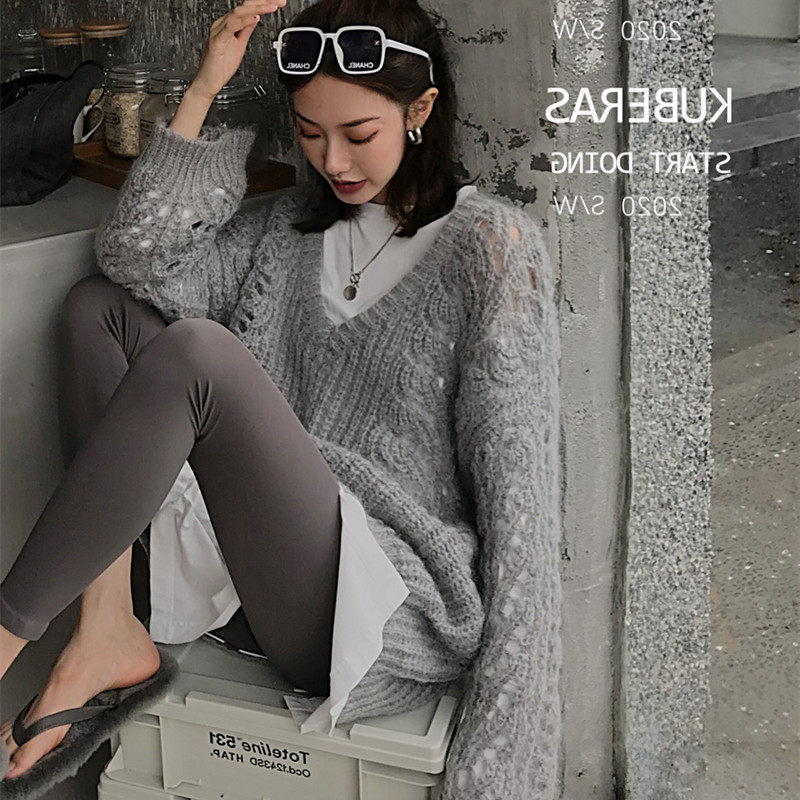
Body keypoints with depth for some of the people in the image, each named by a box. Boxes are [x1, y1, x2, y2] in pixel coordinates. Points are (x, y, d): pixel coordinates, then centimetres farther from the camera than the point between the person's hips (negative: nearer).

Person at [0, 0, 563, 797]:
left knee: (197, 350, -28)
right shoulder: (294, 224, 16)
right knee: (98, 306, 3)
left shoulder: (492, 243, -4)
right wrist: (202, 90, -3)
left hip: (395, 605, -7)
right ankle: (106, 631, -11)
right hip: (257, 578, 7)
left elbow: (517, 482, -10)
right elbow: (137, 260, 3)